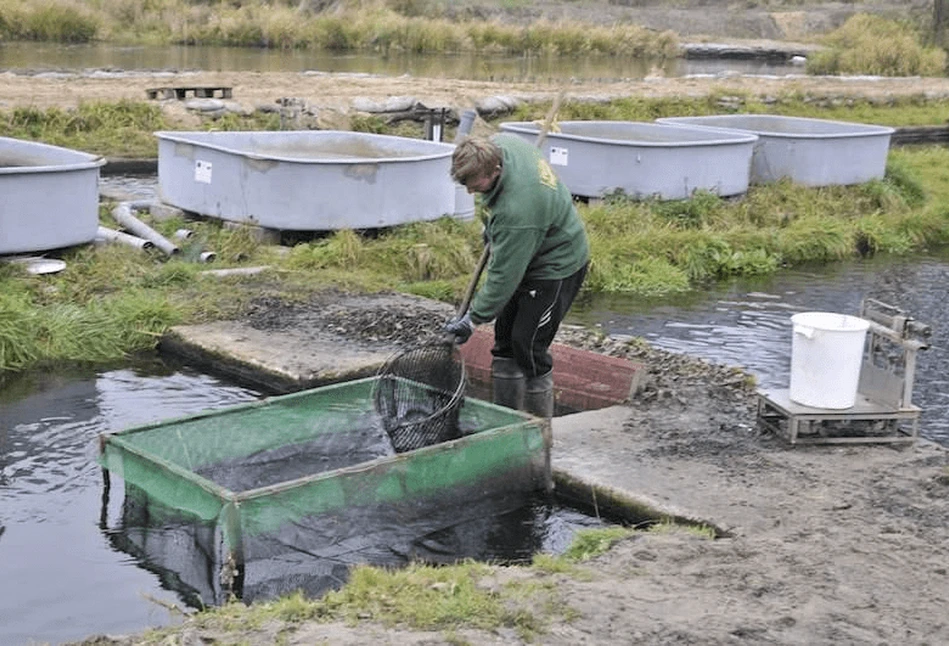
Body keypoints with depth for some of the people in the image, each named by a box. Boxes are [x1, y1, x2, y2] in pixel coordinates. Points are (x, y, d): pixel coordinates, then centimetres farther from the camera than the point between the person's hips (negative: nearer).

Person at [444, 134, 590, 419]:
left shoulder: (517, 211, -39)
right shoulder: (500, 143, -13)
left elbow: (504, 274, -31)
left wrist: (473, 318, -23)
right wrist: (494, 225, 15)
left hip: (556, 269, -10)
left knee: (528, 346, -9)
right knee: (505, 339, 10)